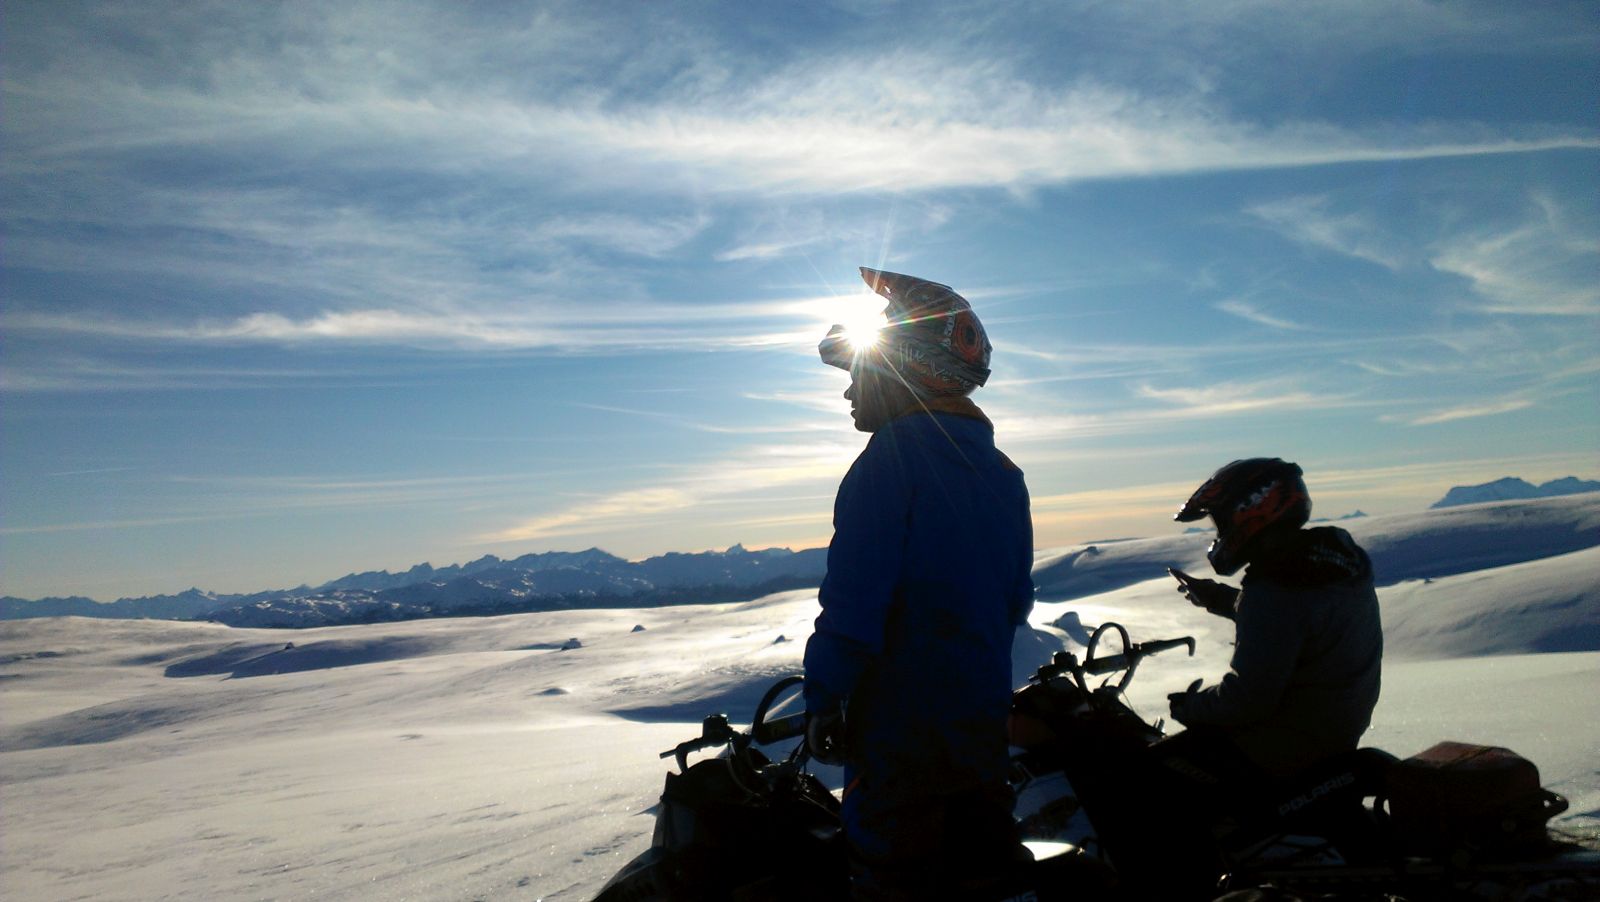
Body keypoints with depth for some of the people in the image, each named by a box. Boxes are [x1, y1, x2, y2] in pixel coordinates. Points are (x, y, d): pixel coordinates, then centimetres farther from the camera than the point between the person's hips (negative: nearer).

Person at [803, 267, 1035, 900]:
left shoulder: (894, 456, -15)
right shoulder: (1003, 473, 10)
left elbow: (854, 593, -20)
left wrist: (822, 699, -14)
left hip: (902, 718, -8)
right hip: (984, 719, 8)